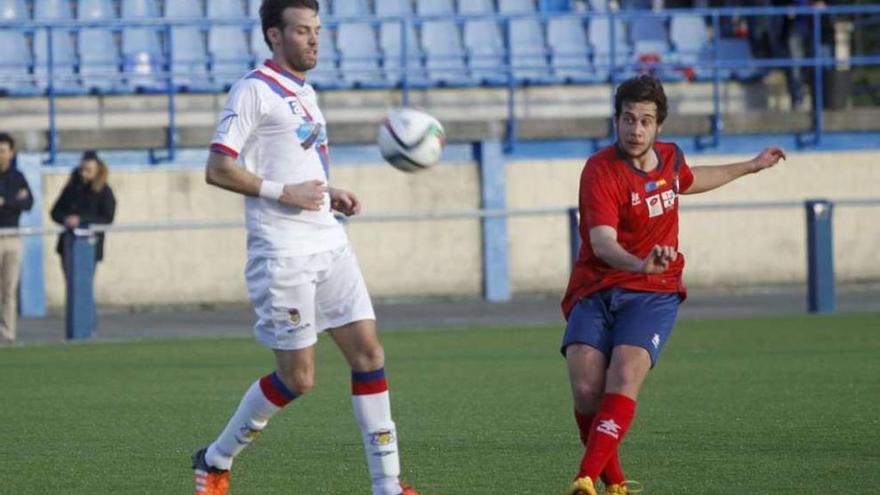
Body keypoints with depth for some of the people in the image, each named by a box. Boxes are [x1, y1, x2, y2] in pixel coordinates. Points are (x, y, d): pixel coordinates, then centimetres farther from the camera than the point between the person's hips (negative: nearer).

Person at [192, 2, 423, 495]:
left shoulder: (305, 92, 18)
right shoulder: (255, 90, -8)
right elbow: (218, 169, -14)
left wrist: (330, 195, 10)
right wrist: (283, 192, -18)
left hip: (329, 244, 8)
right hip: (283, 251, -8)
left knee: (369, 352, -1)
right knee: (297, 378, -5)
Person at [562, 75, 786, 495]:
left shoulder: (670, 158, 6)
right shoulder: (601, 171, -14)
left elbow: (690, 181, 34)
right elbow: (602, 243, -29)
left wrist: (751, 166, 44)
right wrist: (640, 265, -49)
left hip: (653, 293, 3)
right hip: (596, 291, -2)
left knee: (624, 376, -25)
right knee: (586, 389, -20)